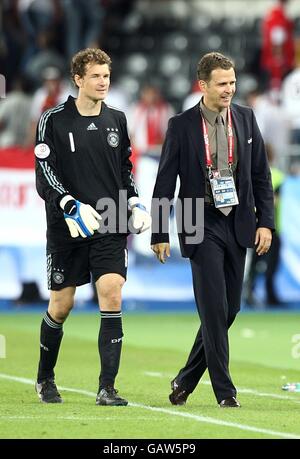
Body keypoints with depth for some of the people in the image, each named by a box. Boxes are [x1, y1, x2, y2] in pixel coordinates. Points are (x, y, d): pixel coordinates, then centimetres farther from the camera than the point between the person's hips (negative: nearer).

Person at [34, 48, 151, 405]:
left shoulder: (117, 120, 10)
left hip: (111, 228, 3)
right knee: (61, 305, 5)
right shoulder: (54, 121, -4)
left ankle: (106, 389, -12)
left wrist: (134, 204, 7)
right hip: (67, 228, -3)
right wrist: (71, 206, -20)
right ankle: (45, 379, 29)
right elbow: (44, 175, -8)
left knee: (112, 297, -13)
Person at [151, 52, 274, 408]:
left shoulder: (245, 119, 6)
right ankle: (224, 391, -3)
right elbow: (165, 182, -2)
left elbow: (261, 174, 11)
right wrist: (160, 234, -4)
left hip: (238, 224, 5)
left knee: (229, 309, 7)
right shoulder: (181, 125, -5)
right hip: (201, 225, -4)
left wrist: (265, 221, 2)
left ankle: (186, 380, 22)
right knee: (214, 309, -9)